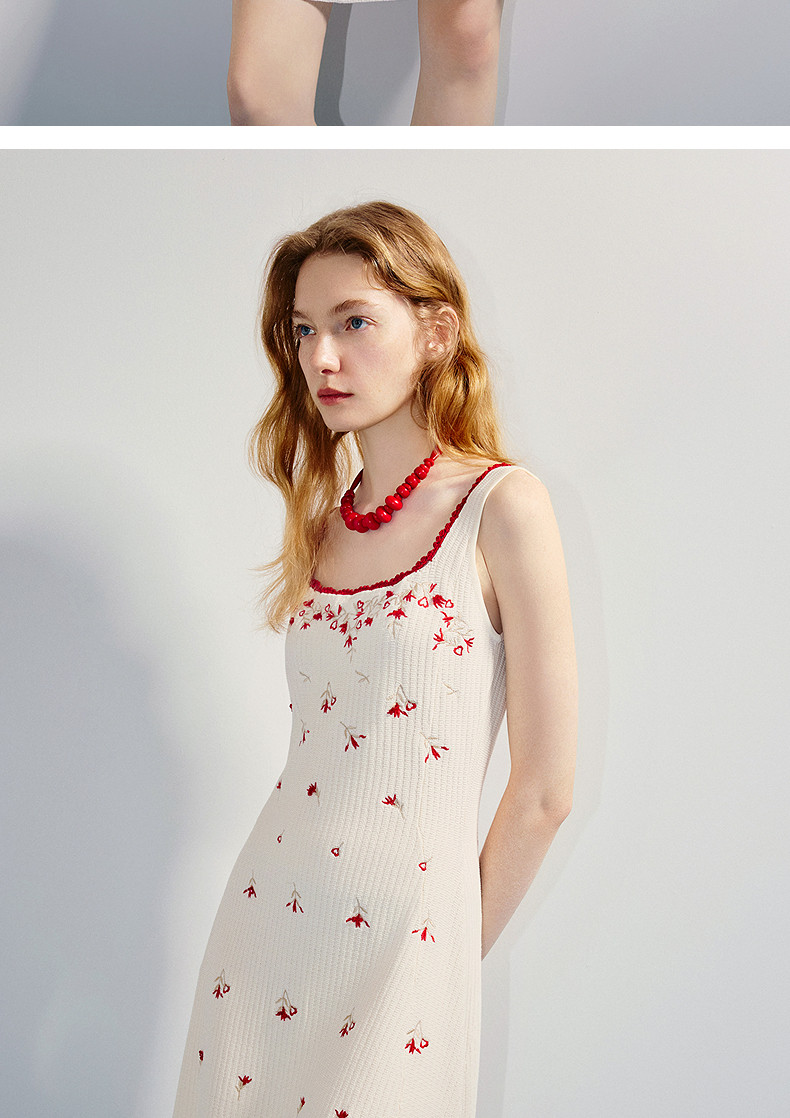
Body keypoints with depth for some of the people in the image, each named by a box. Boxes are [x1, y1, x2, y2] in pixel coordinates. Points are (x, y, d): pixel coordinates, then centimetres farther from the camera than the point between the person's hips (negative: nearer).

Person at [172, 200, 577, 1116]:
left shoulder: (502, 507, -10)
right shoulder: (322, 521, 7)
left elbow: (544, 793, -8)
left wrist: (454, 958, 1)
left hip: (401, 929, -5)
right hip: (265, 905, 5)